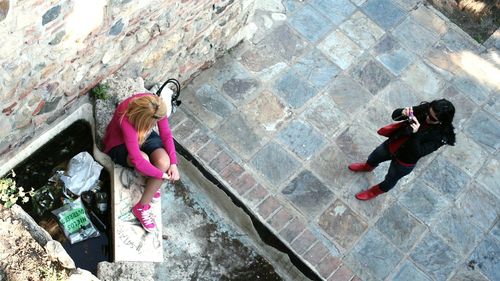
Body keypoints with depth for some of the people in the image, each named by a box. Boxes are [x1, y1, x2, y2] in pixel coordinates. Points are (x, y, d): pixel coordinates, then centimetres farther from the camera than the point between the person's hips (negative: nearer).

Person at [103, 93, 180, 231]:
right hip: (120, 144, -4)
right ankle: (153, 186, 2)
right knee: (144, 158, -36)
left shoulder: (157, 107, -27)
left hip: (145, 136, 5)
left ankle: (141, 207, -8)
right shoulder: (126, 120, -41)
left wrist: (173, 163, -22)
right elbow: (137, 161, -40)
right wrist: (163, 175, -31)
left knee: (164, 161, -25)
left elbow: (166, 134, -13)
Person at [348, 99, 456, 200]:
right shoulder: (424, 109, -22)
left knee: (390, 179, 26)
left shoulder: (440, 136, -33)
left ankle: (375, 191, 58)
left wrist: (416, 134, -49)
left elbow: (418, 152, -35)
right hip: (391, 145, 4)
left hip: (404, 162, -4)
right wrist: (403, 113, -38)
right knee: (373, 158, 31)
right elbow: (394, 115, -16)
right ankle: (367, 167, 68)